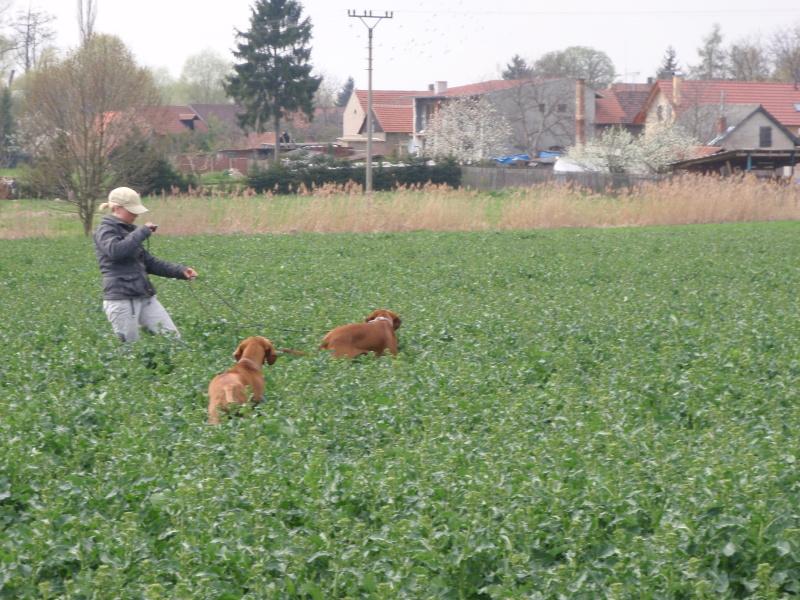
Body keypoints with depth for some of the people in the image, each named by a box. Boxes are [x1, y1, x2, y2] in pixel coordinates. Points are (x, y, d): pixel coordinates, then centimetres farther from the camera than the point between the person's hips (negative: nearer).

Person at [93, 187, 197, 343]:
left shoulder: (129, 231, 19)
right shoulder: (105, 230, -4)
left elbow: (149, 262, 23)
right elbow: (116, 251, -26)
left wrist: (180, 271, 12)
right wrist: (143, 232, -18)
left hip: (145, 297, 8)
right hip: (121, 299, -8)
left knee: (173, 337, -1)